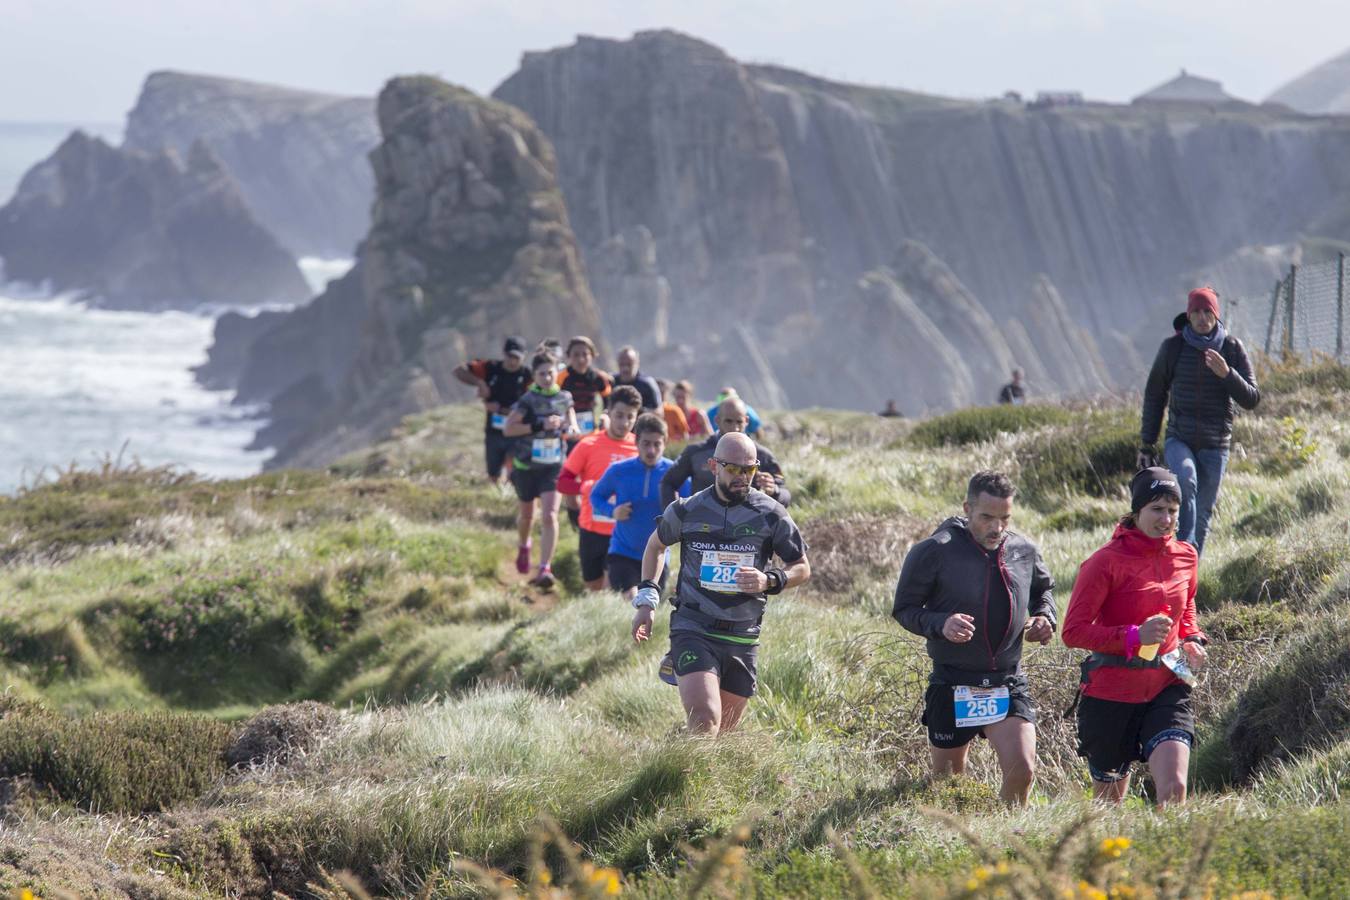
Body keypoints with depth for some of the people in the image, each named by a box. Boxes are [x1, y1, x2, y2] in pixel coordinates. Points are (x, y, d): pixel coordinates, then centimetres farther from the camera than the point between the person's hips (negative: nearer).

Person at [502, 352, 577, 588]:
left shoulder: (564, 398, 0)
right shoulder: (528, 400, -11)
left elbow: (571, 421, 17)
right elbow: (508, 428, -18)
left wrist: (570, 428, -7)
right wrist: (540, 425, -25)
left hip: (553, 466, 1)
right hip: (526, 465, -1)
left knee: (549, 516, -16)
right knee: (527, 514, 19)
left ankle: (545, 569, -18)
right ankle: (524, 546, 52)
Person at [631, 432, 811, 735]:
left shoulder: (771, 515, 0)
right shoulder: (687, 511, 1)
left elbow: (802, 568, 10)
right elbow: (656, 544, 21)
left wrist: (770, 581, -12)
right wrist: (647, 599, 11)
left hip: (742, 639, 2)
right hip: (693, 631, -2)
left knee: (723, 733, 9)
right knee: (704, 721, -23)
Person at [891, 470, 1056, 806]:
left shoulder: (1024, 551, 2)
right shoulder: (934, 551, -11)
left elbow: (1044, 589, 24)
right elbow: (904, 609, -4)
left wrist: (1044, 616, 2)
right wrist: (940, 625, -23)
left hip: (1009, 684, 2)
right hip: (952, 686, -2)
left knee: (1022, 768, -15)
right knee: (947, 781, 9)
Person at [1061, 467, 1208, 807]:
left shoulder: (1186, 556, 5)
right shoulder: (1108, 561, -11)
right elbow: (1073, 631, -15)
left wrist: (1192, 640, 4)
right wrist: (1135, 636, -26)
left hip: (1167, 687, 3)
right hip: (1111, 692, -3)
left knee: (1174, 787, -17)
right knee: (1109, 799, 11)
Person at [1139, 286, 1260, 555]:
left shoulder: (1232, 348, 0)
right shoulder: (1173, 347, 0)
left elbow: (1251, 399, -3)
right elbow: (1154, 396, 9)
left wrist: (1226, 374, -21)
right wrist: (1146, 444, 8)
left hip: (1215, 446, 1)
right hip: (1178, 439, -1)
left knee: (1202, 515, 4)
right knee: (1185, 481, -32)